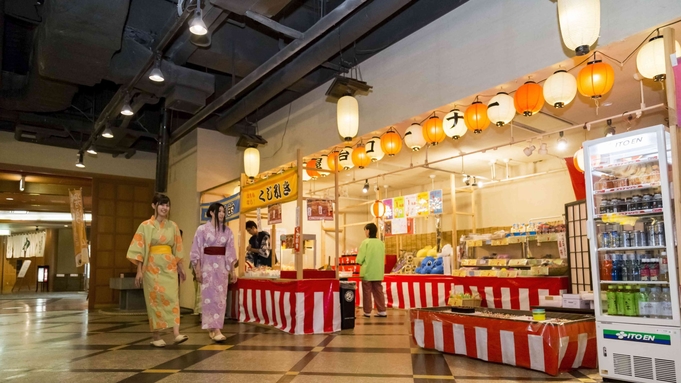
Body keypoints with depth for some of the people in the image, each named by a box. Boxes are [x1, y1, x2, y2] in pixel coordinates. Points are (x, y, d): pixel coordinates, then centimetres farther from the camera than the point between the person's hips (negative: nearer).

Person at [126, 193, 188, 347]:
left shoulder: (172, 226, 8)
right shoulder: (146, 226, -2)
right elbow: (139, 249, -4)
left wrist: (180, 268, 12)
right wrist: (139, 271, -10)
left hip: (169, 266, 3)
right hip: (152, 266, -3)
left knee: (172, 297, -6)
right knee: (155, 299, 1)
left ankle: (176, 334, -12)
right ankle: (156, 336, 12)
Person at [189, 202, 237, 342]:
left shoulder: (227, 230, 8)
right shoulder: (202, 229, -3)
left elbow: (230, 251, 8)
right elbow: (197, 251, -4)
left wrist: (232, 269, 4)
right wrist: (197, 270, -9)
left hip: (222, 266, 4)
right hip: (207, 265, -4)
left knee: (220, 297, 4)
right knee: (210, 296, -6)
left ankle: (213, 328, 15)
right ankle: (215, 330, -8)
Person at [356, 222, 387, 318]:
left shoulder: (365, 242, -13)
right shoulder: (381, 243, 4)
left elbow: (360, 259, -13)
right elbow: (383, 258, 12)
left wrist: (361, 263, 5)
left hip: (367, 272, -5)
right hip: (378, 272, 5)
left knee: (367, 292, 6)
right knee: (378, 291, 12)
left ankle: (367, 312, 11)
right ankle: (382, 311, 11)